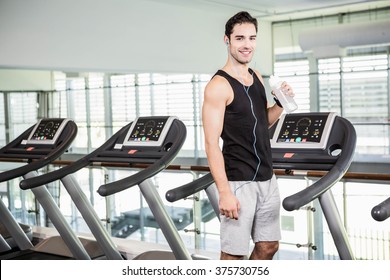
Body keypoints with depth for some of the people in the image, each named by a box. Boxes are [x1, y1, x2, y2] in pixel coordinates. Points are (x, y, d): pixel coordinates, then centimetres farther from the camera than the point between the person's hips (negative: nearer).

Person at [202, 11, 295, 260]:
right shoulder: (218, 86, -14)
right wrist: (224, 192, -22)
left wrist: (281, 103, 1)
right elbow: (212, 143, -18)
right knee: (234, 252, 2)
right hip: (238, 183, -8)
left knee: (269, 246, 15)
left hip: (267, 179, 8)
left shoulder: (257, 78, 9)